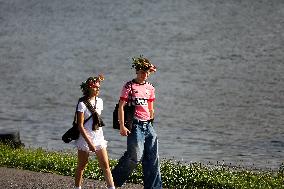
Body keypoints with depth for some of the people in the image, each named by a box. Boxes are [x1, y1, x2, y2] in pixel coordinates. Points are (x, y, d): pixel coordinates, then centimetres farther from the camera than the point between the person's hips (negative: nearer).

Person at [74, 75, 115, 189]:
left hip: (99, 137, 5)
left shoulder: (99, 101, 7)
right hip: (85, 138, -5)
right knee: (81, 166, 5)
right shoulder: (82, 104, -11)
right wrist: (89, 142, -19)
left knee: (105, 166, -2)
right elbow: (80, 126, -14)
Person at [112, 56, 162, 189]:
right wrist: (122, 126, -13)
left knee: (152, 157, 3)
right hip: (135, 124, -6)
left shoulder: (150, 88, 14)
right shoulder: (129, 86, -4)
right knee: (135, 156, -10)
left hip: (147, 125, 6)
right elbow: (121, 107, -7)